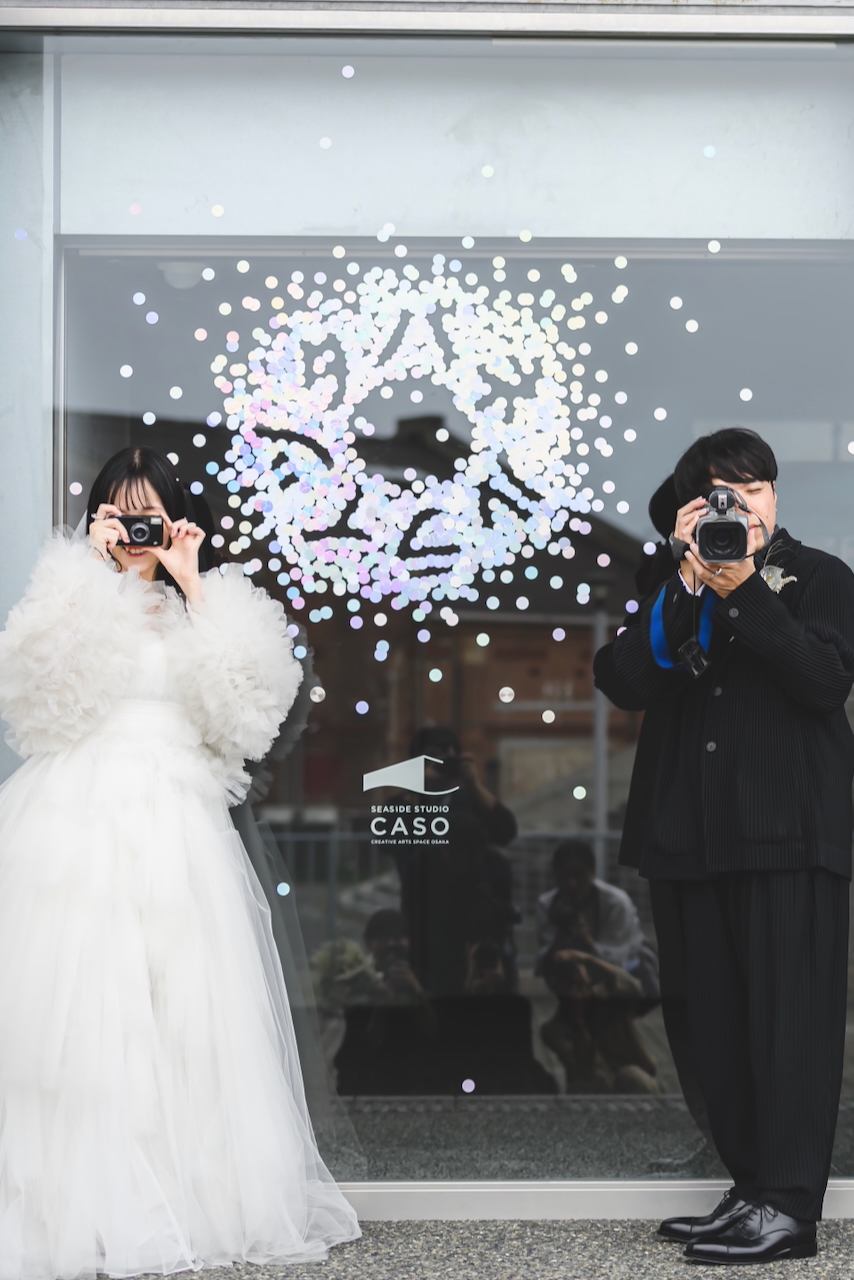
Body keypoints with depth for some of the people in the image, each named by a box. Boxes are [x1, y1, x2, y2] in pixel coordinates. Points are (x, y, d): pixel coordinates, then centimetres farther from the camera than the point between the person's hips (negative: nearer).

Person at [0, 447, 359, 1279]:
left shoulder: (199, 608, 16)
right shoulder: (71, 594, 11)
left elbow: (236, 700, -4)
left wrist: (193, 586, -3)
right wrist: (93, 570, -8)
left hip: (175, 826, 2)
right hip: (80, 820, -2)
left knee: (181, 1013, -2)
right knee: (80, 1005, -7)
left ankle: (192, 1200, 4)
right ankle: (84, 1206, -2)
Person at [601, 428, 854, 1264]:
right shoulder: (680, 593, 17)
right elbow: (640, 679, -1)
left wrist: (746, 591, -16)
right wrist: (689, 582, -10)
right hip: (703, 834, 5)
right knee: (721, 1022, 7)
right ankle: (751, 1189, 14)